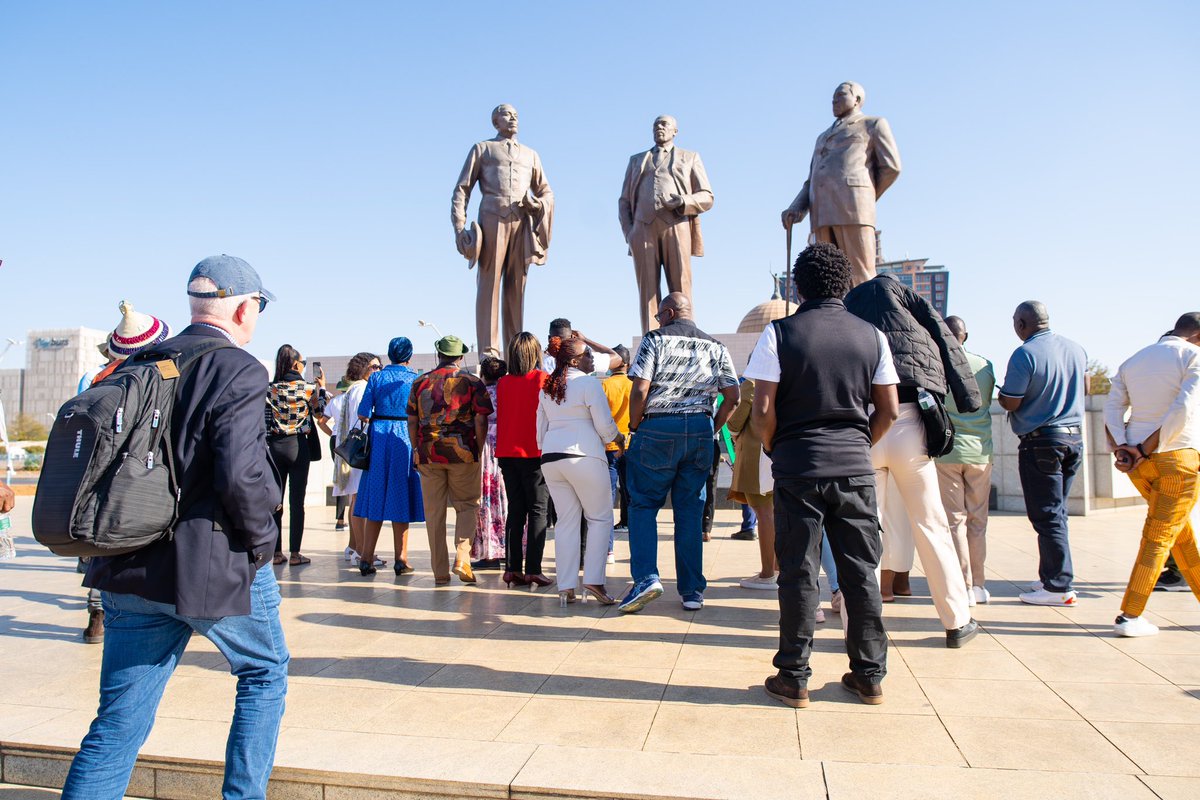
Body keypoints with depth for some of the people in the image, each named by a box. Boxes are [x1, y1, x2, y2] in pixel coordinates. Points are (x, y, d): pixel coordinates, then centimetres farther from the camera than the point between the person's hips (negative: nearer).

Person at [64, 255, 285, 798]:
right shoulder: (238, 371, -14)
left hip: (129, 569, 6)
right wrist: (260, 539, -9)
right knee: (265, 673, 20)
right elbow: (242, 474, -25)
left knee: (117, 725, 13)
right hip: (215, 566, -6)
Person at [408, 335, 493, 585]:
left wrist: (416, 450, 17)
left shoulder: (420, 383, 8)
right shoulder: (472, 382, 0)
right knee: (467, 506, 12)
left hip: (428, 454, 2)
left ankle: (440, 571, 11)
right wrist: (478, 451, 4)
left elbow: (412, 421, 8)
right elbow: (481, 421, -5)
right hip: (463, 453, -2)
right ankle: (462, 558, -6)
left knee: (434, 512, 8)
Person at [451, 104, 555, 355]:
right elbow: (462, 189, 10)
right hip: (492, 219, -3)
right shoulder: (482, 149, 18)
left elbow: (547, 192, 26)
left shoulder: (531, 155, 28)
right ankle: (488, 352, -12)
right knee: (489, 284, -8)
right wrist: (459, 226, -4)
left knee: (516, 287, -1)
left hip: (521, 222, 3)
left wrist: (537, 205, 1)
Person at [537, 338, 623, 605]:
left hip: (550, 457, 7)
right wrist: (619, 438, 12)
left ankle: (566, 587, 6)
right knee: (600, 518, 4)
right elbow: (605, 425, -7)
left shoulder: (547, 388, 16)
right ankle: (594, 580, -4)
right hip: (583, 455, -7)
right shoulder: (589, 383, -5)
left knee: (566, 521, 9)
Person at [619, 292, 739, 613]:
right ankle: (692, 591, 13)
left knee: (643, 504, 7)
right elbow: (732, 397, 5)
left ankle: (645, 577, -7)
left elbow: (640, 390, -10)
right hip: (700, 430, 4)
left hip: (657, 429, -4)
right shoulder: (715, 347, 12)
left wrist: (634, 428, 2)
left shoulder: (655, 339, -1)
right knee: (690, 511, 9)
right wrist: (712, 428, 14)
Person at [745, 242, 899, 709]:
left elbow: (763, 411, -10)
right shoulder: (871, 336, 5)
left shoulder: (779, 333, -4)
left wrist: (773, 449, 7)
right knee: (861, 571, 11)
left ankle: (794, 679, 11)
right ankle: (869, 677, 20)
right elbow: (889, 411, 5)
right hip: (855, 469, 3)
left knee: (799, 574, 4)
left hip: (798, 468, -2)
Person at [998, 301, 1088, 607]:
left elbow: (1010, 403, -16)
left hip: (1041, 442, -7)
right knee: (1057, 512, 16)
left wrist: (1001, 394, 5)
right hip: (1075, 437, 7)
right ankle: (1052, 577, 22)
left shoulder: (1025, 354, -16)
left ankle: (1059, 587, 3)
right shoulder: (1076, 349, 7)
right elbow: (1084, 387, 21)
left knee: (1047, 516, -1)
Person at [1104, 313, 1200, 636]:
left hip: (1141, 462, 6)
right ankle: (1129, 617, -1)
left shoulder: (1132, 362, 14)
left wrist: (1123, 449, -7)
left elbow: (1111, 409, 3)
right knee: (1159, 537, -1)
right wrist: (1147, 450, -14)